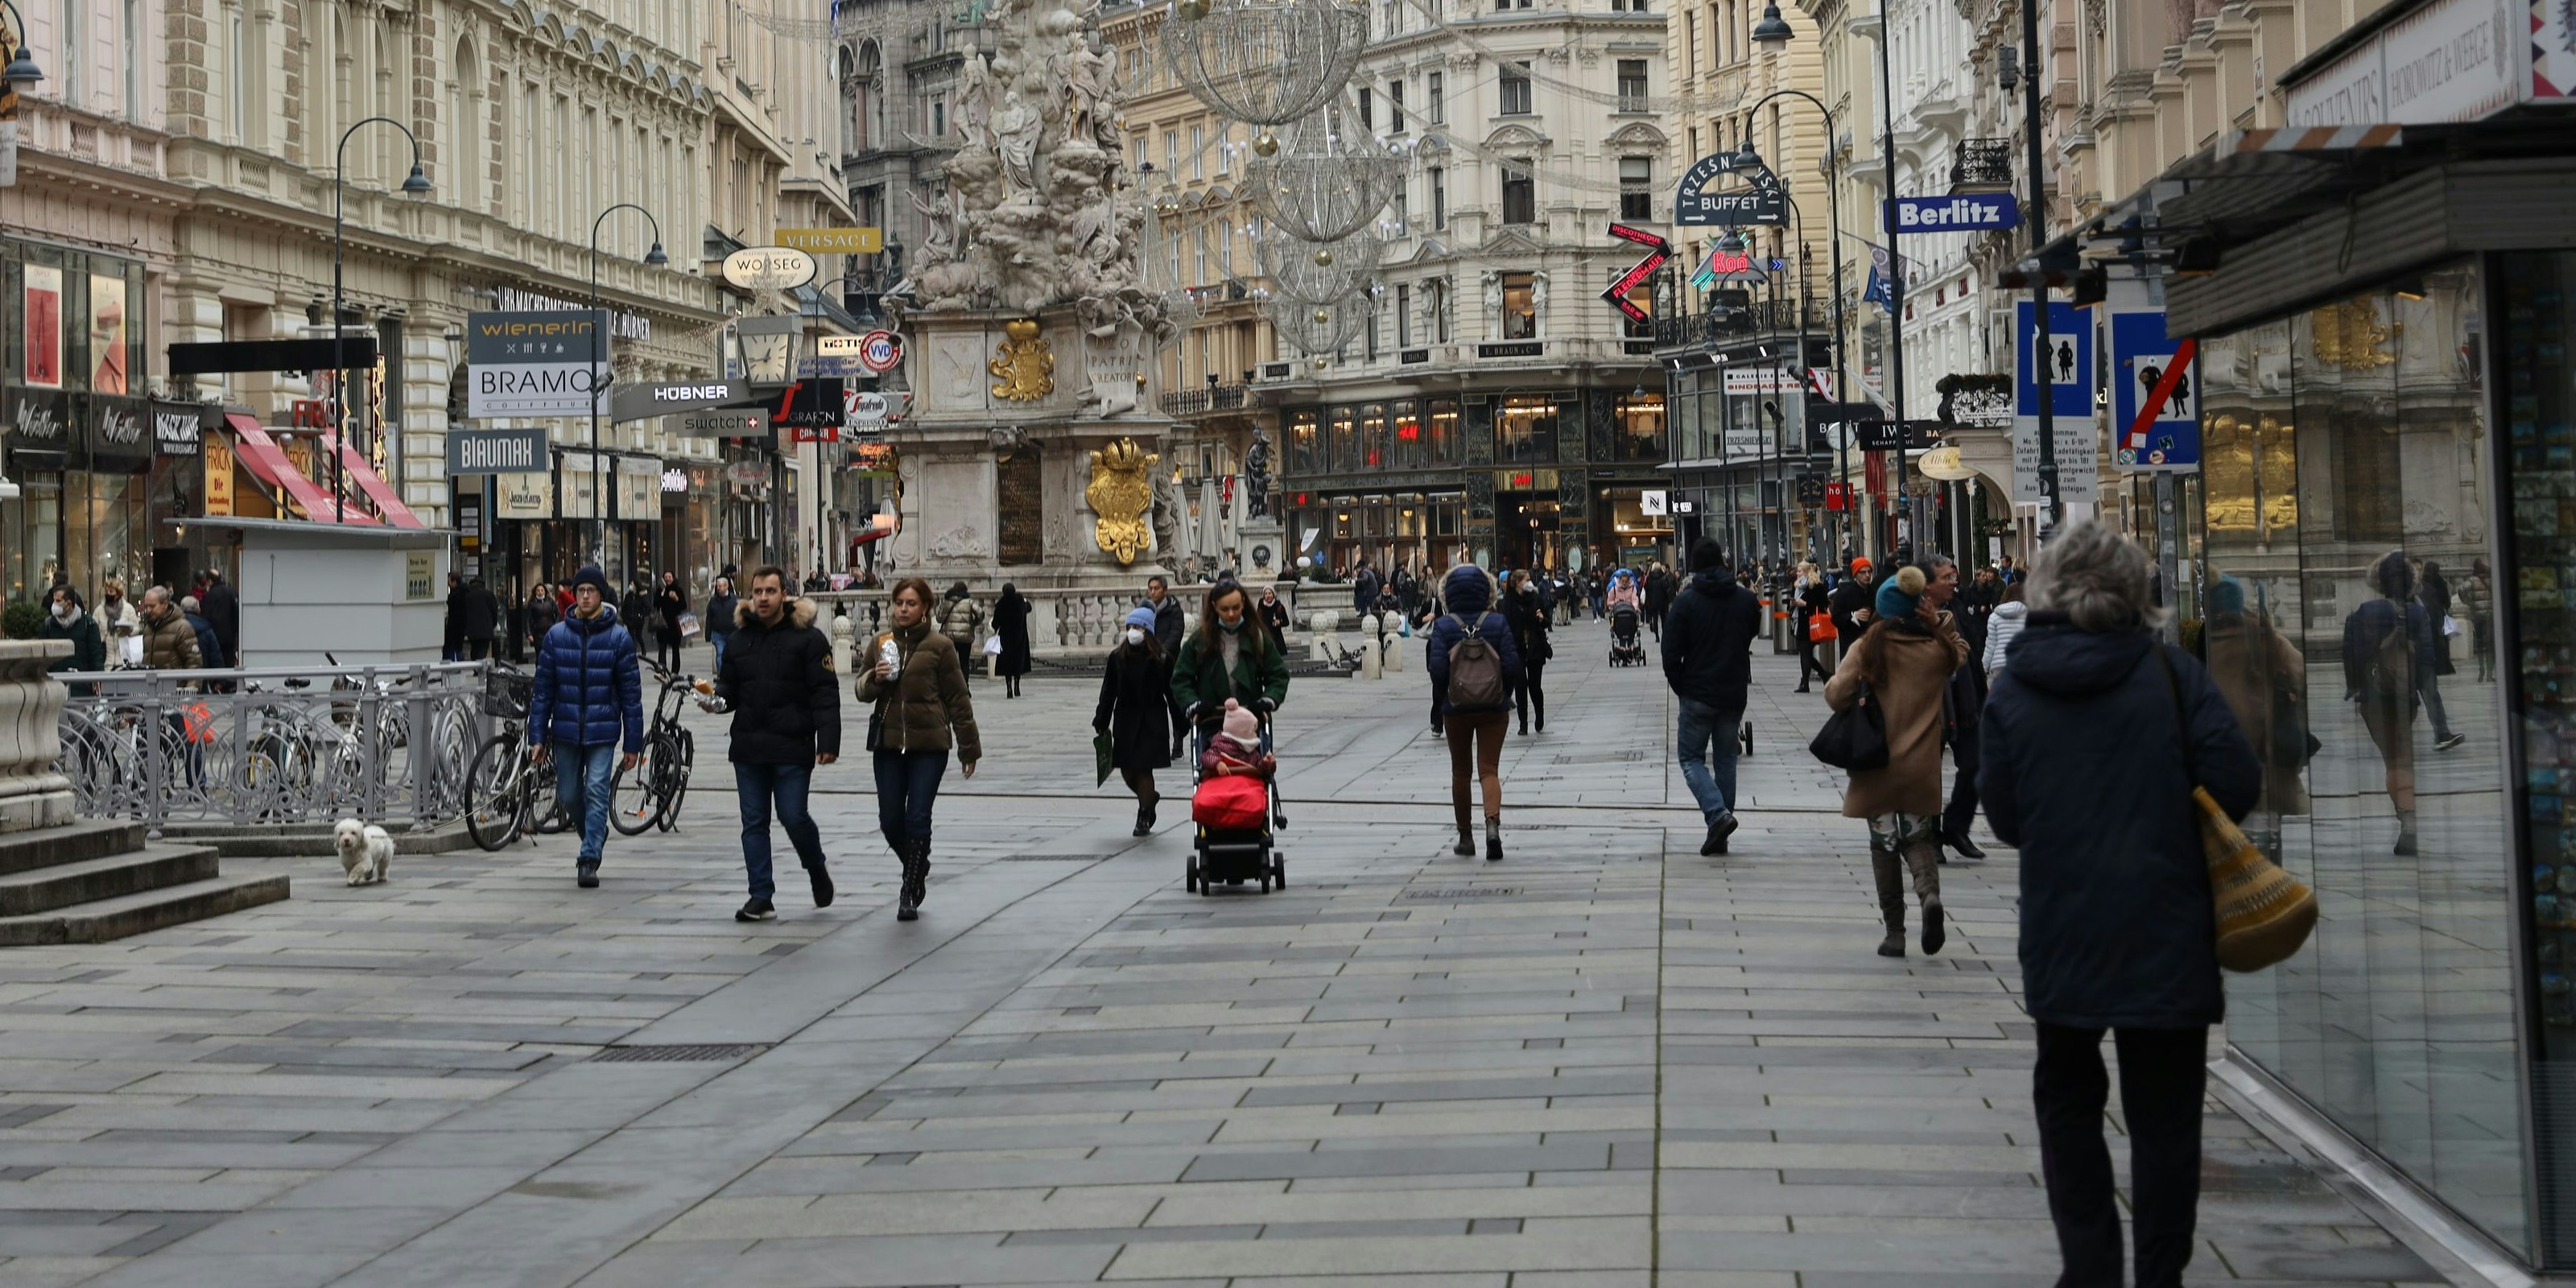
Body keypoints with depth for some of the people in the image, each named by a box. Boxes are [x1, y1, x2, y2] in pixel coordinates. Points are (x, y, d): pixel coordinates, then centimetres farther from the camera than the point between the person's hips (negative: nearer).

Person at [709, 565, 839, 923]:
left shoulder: (807, 638, -3)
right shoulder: (740, 638, 12)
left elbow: (825, 694, -7)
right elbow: (729, 687, 19)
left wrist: (828, 741, -16)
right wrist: (717, 696, -5)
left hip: (792, 747, -5)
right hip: (748, 746, 5)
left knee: (794, 817, -5)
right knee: (754, 823, 5)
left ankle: (817, 871, 24)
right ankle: (761, 897, 10)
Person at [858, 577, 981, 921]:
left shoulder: (940, 645, -2)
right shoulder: (880, 643, 9)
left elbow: (957, 698, 1)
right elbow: (862, 689, 11)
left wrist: (969, 747, 1)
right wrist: (875, 678, -13)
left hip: (929, 743, -4)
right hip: (888, 742, 4)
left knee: (917, 818, -5)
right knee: (890, 820, 4)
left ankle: (911, 894, 4)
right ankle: (918, 869, 32)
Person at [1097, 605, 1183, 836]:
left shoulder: (1160, 659, -5)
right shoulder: (1117, 657, 2)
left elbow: (1171, 691, -1)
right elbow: (1108, 692, 5)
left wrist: (1180, 723, -1)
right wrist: (1101, 722, 1)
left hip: (1152, 722, -3)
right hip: (1125, 720, 3)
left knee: (1143, 768, -6)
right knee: (1127, 770, 6)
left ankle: (1144, 817, 7)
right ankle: (1150, 798, 36)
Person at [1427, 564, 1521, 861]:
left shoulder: (1443, 626, -7)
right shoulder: (1498, 623, -5)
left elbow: (1437, 668, -12)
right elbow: (1511, 664, -8)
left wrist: (1442, 697, 4)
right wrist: (1507, 694, 8)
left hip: (1456, 709, 0)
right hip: (1495, 708, 0)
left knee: (1460, 772, 15)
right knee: (1489, 769, 2)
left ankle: (1465, 836, 22)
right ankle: (1492, 823, -23)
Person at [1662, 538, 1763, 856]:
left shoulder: (1686, 601, -11)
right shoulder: (1747, 599, 0)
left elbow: (1671, 651, -12)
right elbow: (1753, 633, 16)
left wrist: (1680, 686, 1)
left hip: (1698, 695, -4)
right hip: (1735, 694, 4)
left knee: (1690, 757, 8)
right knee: (1725, 759, 13)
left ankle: (1718, 813, -15)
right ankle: (1719, 835, 13)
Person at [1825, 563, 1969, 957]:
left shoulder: (1866, 648, -9)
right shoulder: (1938, 649, -2)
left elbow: (1836, 695, -15)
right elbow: (1962, 652, 22)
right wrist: (1940, 625, 9)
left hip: (1878, 765, -2)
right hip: (1922, 767, 2)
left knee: (1884, 843, 11)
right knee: (1919, 839, 17)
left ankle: (1894, 931, 9)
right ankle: (1929, 893, -15)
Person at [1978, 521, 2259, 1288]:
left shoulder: (2014, 689, -2)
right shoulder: (2171, 673, -7)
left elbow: (2004, 816, 2)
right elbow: (2236, 785, -9)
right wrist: (2172, 823, 9)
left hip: (2062, 935, 1)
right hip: (2166, 932, -1)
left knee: (2067, 1099, 17)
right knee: (2163, 1111, 10)